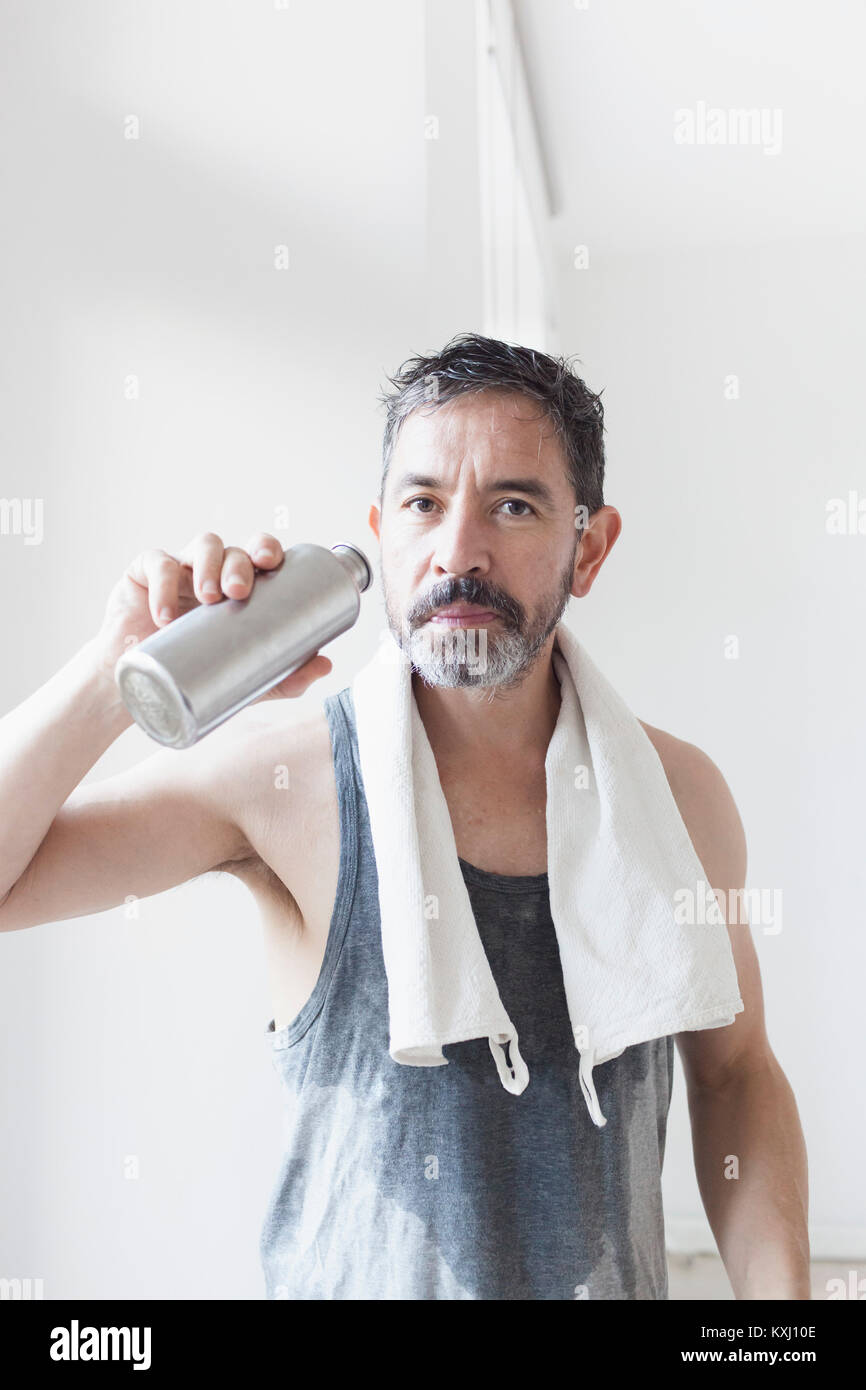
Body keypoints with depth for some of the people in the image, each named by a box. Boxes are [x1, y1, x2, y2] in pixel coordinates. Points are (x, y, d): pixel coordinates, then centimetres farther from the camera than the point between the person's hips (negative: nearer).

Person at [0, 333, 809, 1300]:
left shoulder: (679, 792, -10)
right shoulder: (284, 772, -18)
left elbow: (734, 1072, 1)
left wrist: (780, 1292, -11)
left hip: (617, 1281, 3)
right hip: (351, 1279, -2)